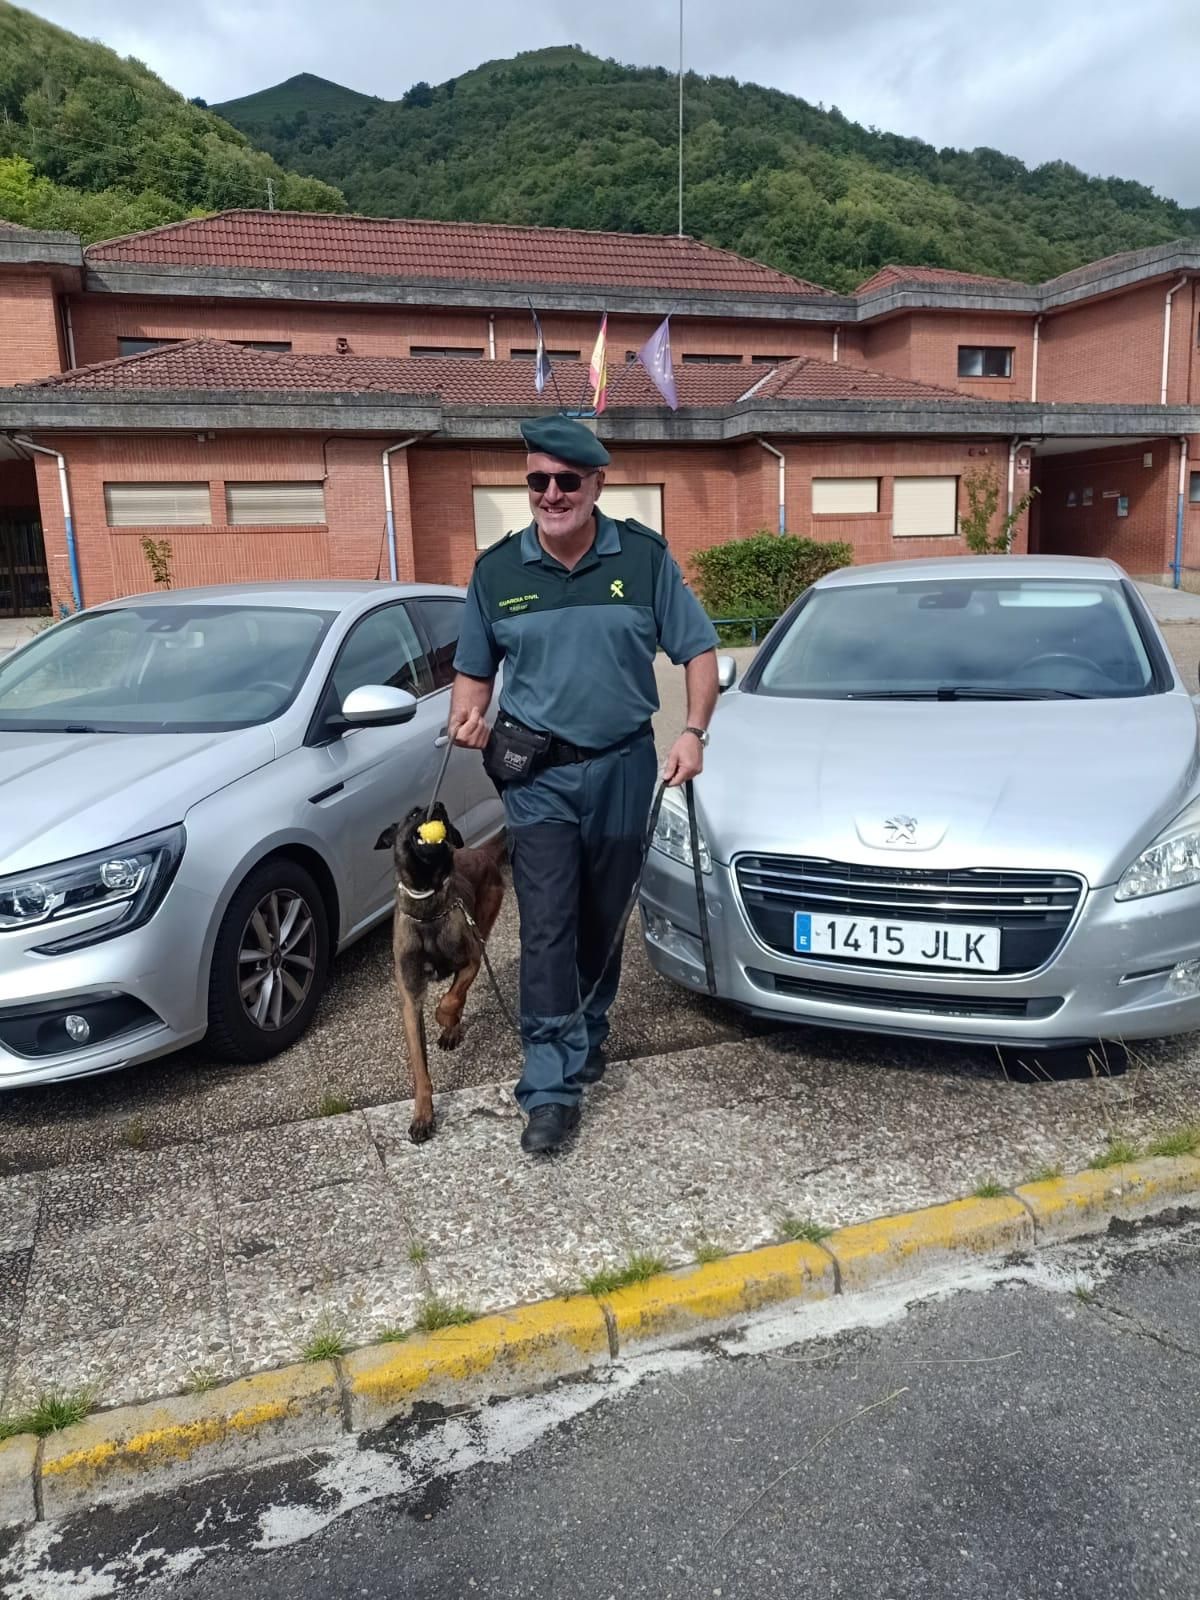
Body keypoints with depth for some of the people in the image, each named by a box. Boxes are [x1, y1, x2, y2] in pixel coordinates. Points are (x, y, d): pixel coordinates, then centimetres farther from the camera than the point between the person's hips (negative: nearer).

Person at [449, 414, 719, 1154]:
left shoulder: (645, 556, -4)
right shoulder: (497, 569, 0)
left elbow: (699, 649, 0)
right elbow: (474, 668, 9)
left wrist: (694, 732, -13)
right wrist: (466, 717, -13)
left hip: (622, 767, 1)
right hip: (538, 773, 0)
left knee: (605, 918, 14)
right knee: (547, 928, -5)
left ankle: (589, 1033, 37)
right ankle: (552, 1085, 1)